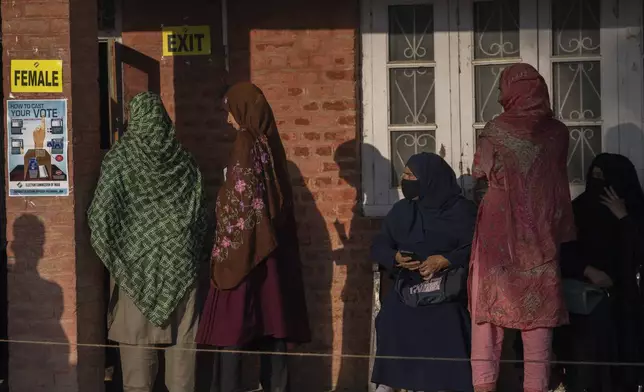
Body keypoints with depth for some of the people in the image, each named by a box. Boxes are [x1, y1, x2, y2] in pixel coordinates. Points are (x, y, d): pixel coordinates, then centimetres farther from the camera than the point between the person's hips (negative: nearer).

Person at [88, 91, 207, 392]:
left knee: (137, 334, 3)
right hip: (181, 262, 2)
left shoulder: (120, 158, -6)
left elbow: (100, 213, -8)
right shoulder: (183, 161, 2)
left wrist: (112, 255, 4)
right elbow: (200, 213, 4)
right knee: (181, 336, 5)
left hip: (137, 263, -2)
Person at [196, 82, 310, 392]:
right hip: (272, 248, 8)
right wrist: (271, 237, 19)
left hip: (243, 247, -8)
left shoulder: (246, 142, -11)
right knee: (271, 320, 8)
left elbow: (240, 198, -16)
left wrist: (224, 249, -13)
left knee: (231, 323, -4)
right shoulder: (268, 141, 11)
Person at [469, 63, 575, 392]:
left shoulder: (496, 130, -7)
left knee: (490, 301, 5)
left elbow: (480, 177, 0)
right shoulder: (557, 132, 1)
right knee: (538, 308, 5)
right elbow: (557, 179, 9)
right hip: (541, 232, 2)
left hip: (499, 231, -2)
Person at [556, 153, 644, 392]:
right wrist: (588, 271, -13)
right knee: (587, 352, -15)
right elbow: (564, 251, 2)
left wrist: (623, 217, -13)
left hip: (620, 300, 1)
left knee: (618, 358, -9)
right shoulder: (579, 208, 2)